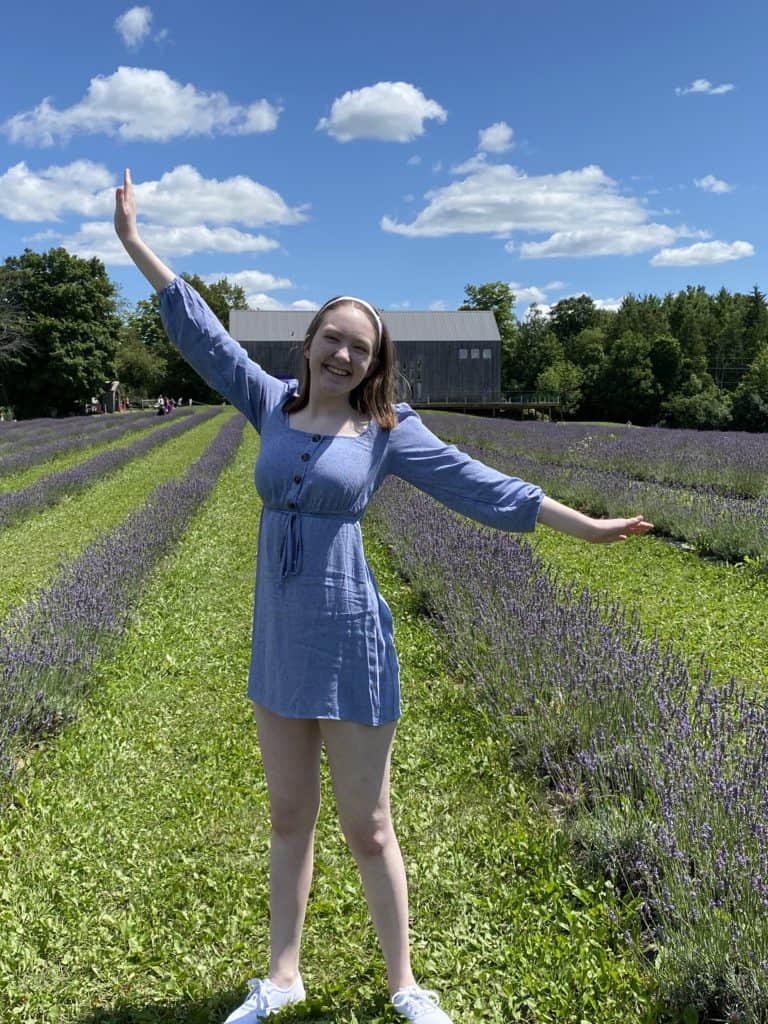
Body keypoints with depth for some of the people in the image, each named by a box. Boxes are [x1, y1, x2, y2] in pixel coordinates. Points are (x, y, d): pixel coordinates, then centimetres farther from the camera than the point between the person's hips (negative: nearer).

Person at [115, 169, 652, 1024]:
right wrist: (134, 242, 10)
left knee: (366, 829, 7)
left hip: (349, 644, -4)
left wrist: (584, 526, -6)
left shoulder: (388, 430, -6)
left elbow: (480, 486, -5)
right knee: (288, 817, 18)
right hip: (277, 645, 4)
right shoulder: (273, 405, 4)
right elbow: (201, 333, 8)